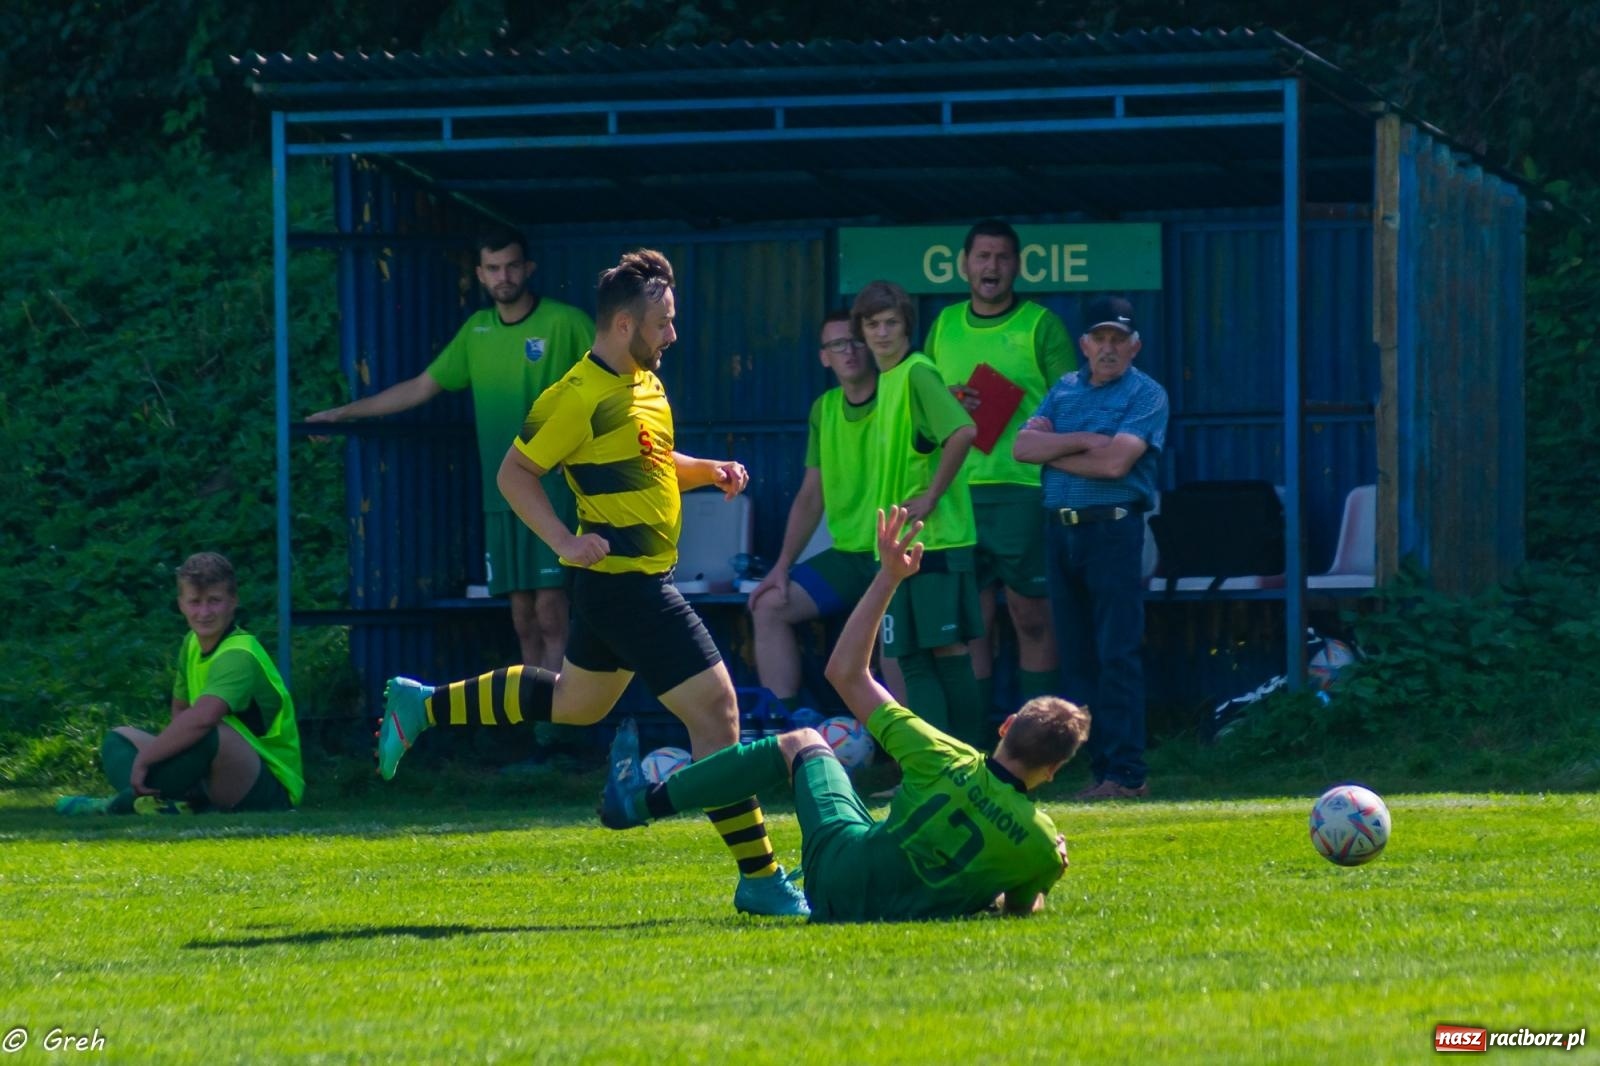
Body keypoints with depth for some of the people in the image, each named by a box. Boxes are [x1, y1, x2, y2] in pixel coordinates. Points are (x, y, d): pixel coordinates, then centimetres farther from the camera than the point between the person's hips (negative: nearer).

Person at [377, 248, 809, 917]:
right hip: (627, 584, -11)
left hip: (639, 581, 11)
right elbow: (515, 472, -13)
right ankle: (759, 878, -8)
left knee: (572, 702, 27)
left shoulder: (643, 382, 12)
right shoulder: (580, 397, -17)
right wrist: (565, 541, -23)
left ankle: (421, 707, 37)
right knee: (715, 707, -11)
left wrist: (709, 471, 8)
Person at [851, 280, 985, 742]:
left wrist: (930, 497, -19)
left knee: (947, 648, -7)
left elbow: (964, 432, -25)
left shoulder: (916, 373, -11)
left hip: (934, 538, -9)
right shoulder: (887, 379, 16)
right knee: (912, 658, 7)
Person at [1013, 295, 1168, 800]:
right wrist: (1084, 441, -9)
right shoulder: (1065, 390, 17)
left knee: (1117, 655, -10)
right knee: (1076, 658, 6)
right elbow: (1023, 445, 4)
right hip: (1060, 528, 6)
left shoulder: (1145, 394, -1)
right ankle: (1100, 767, 9)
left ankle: (1126, 772, -11)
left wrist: (1053, 450, -2)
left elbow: (1115, 462, -14)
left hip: (1113, 527, -6)